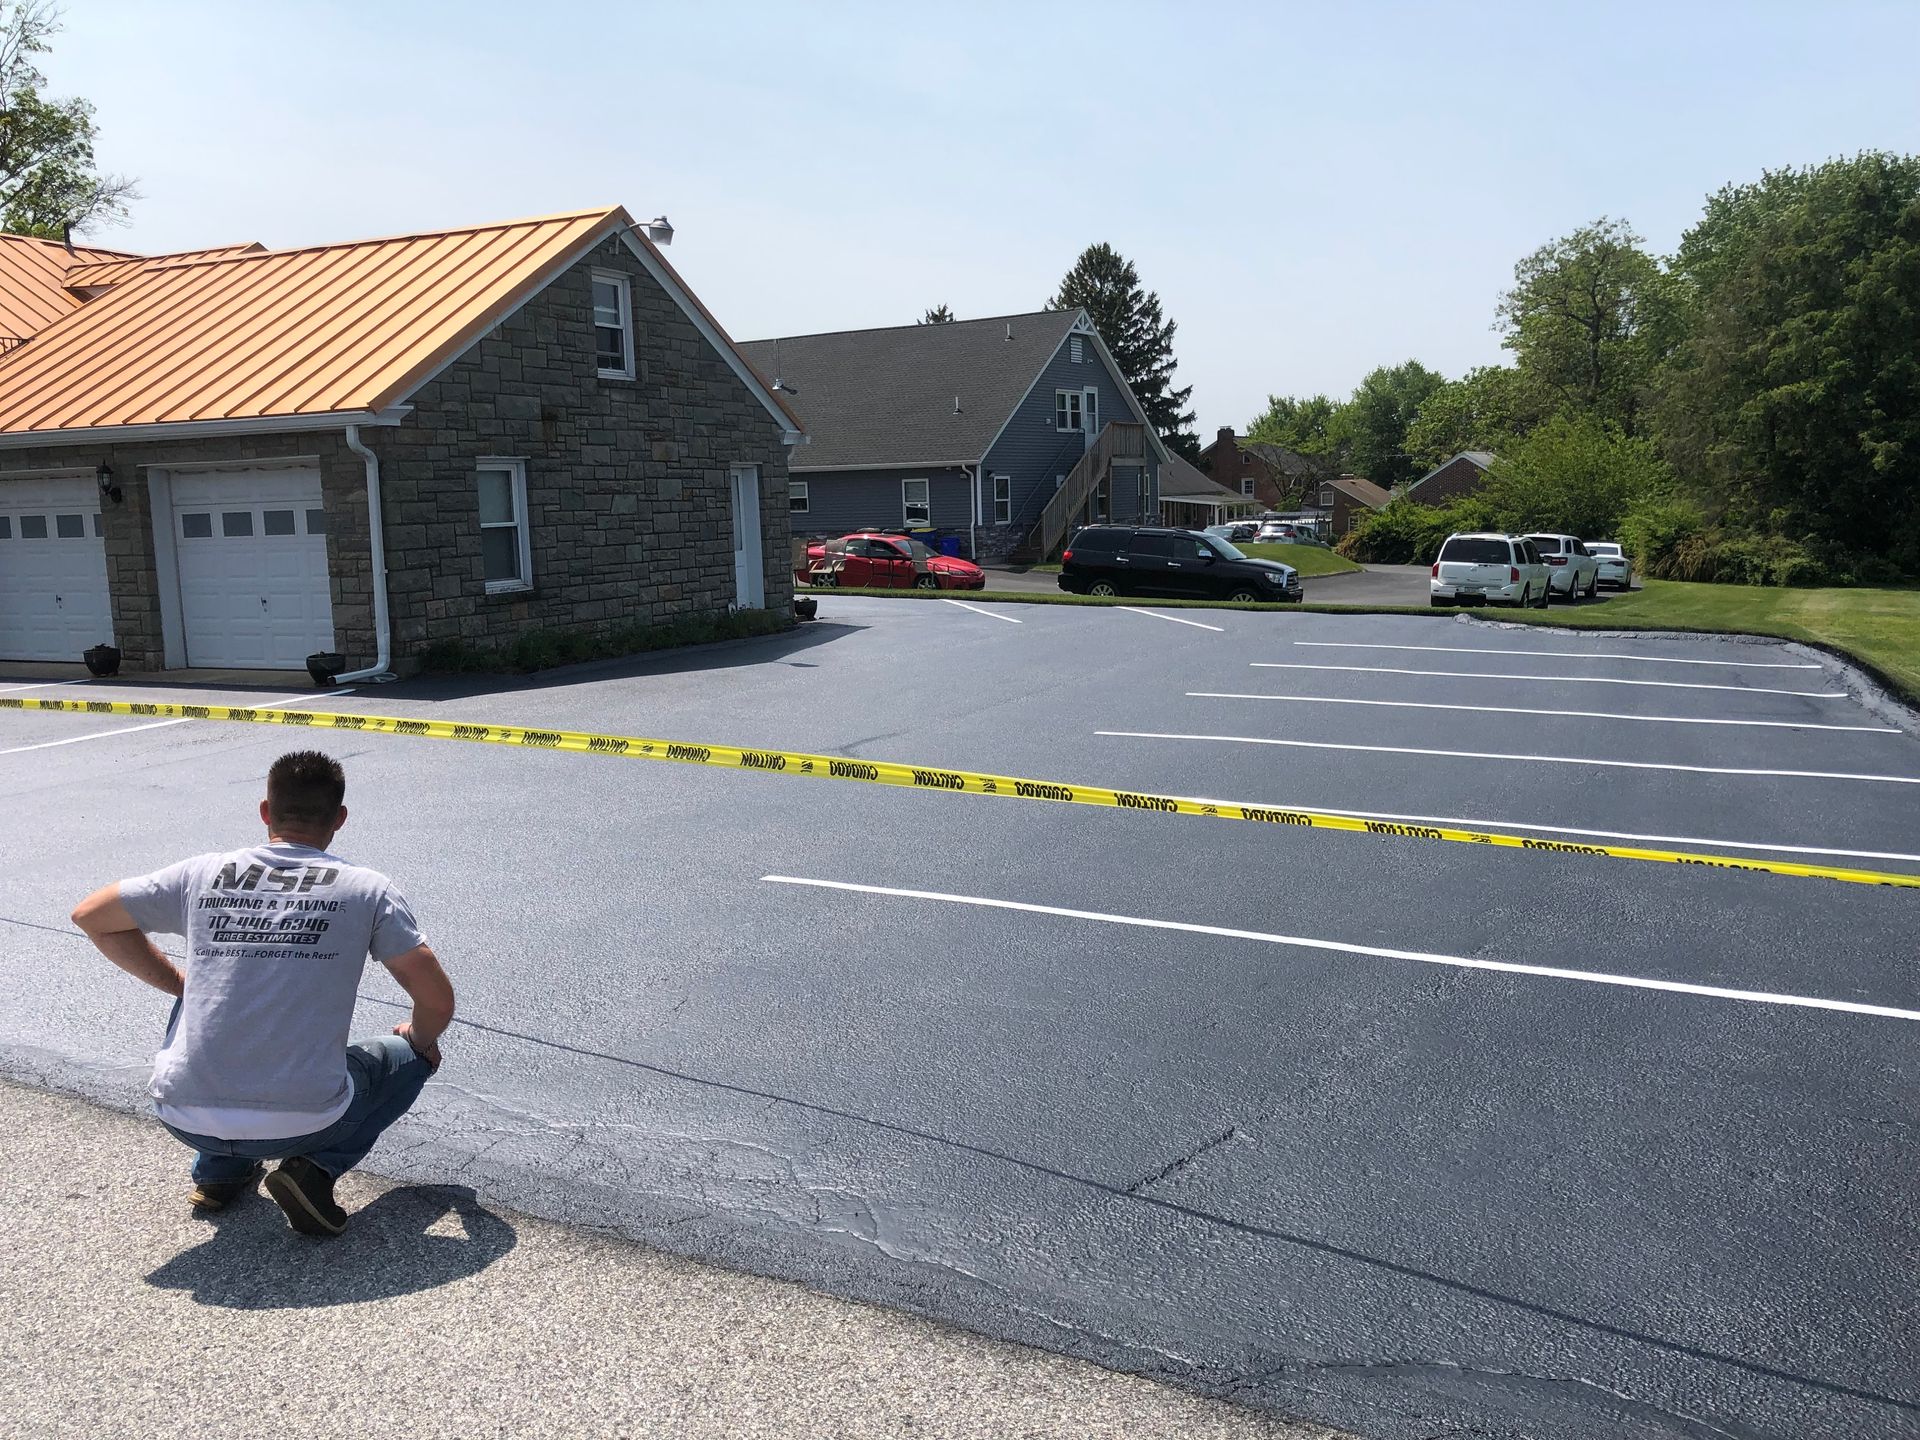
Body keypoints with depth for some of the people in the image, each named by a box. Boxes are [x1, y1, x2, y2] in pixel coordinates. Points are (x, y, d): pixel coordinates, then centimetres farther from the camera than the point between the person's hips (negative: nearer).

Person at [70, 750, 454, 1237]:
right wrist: (420, 1040, 21)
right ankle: (315, 1169, 3)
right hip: (303, 1121, -3)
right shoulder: (368, 889, -2)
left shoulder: (202, 874, 5)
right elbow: (438, 1001, -2)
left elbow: (90, 916, 18)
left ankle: (219, 1170, 25)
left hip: (184, 1118, 3)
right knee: (409, 1058, 25)